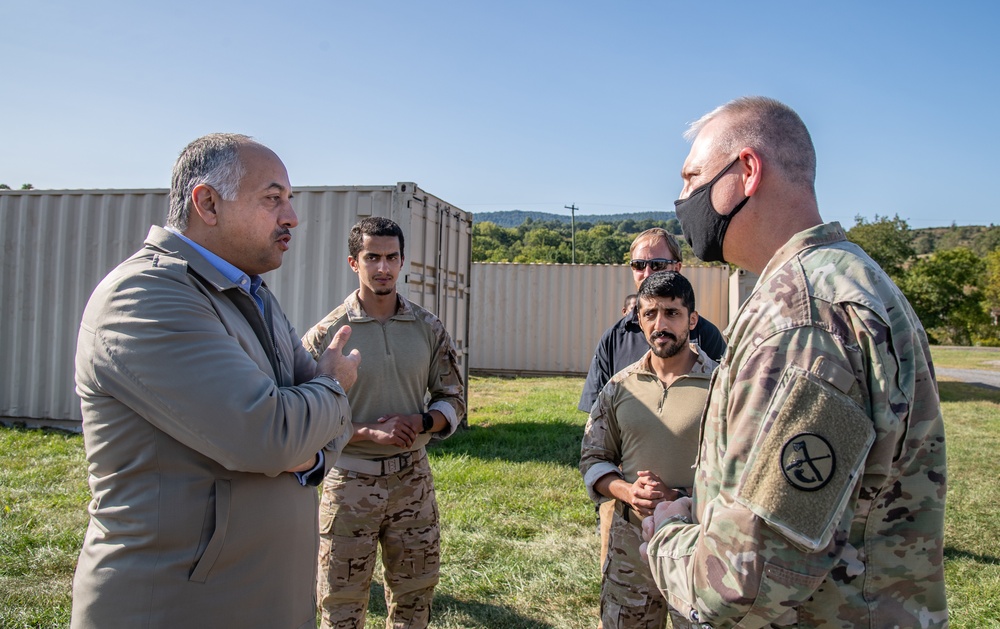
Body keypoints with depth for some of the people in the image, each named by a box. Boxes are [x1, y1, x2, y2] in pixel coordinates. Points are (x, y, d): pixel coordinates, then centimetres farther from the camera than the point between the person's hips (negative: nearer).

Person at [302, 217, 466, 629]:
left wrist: (420, 422, -11)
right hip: (350, 482, -3)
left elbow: (453, 399, 9)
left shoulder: (429, 328, 2)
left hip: (413, 479, 3)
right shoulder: (325, 334, -7)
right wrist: (371, 433, -18)